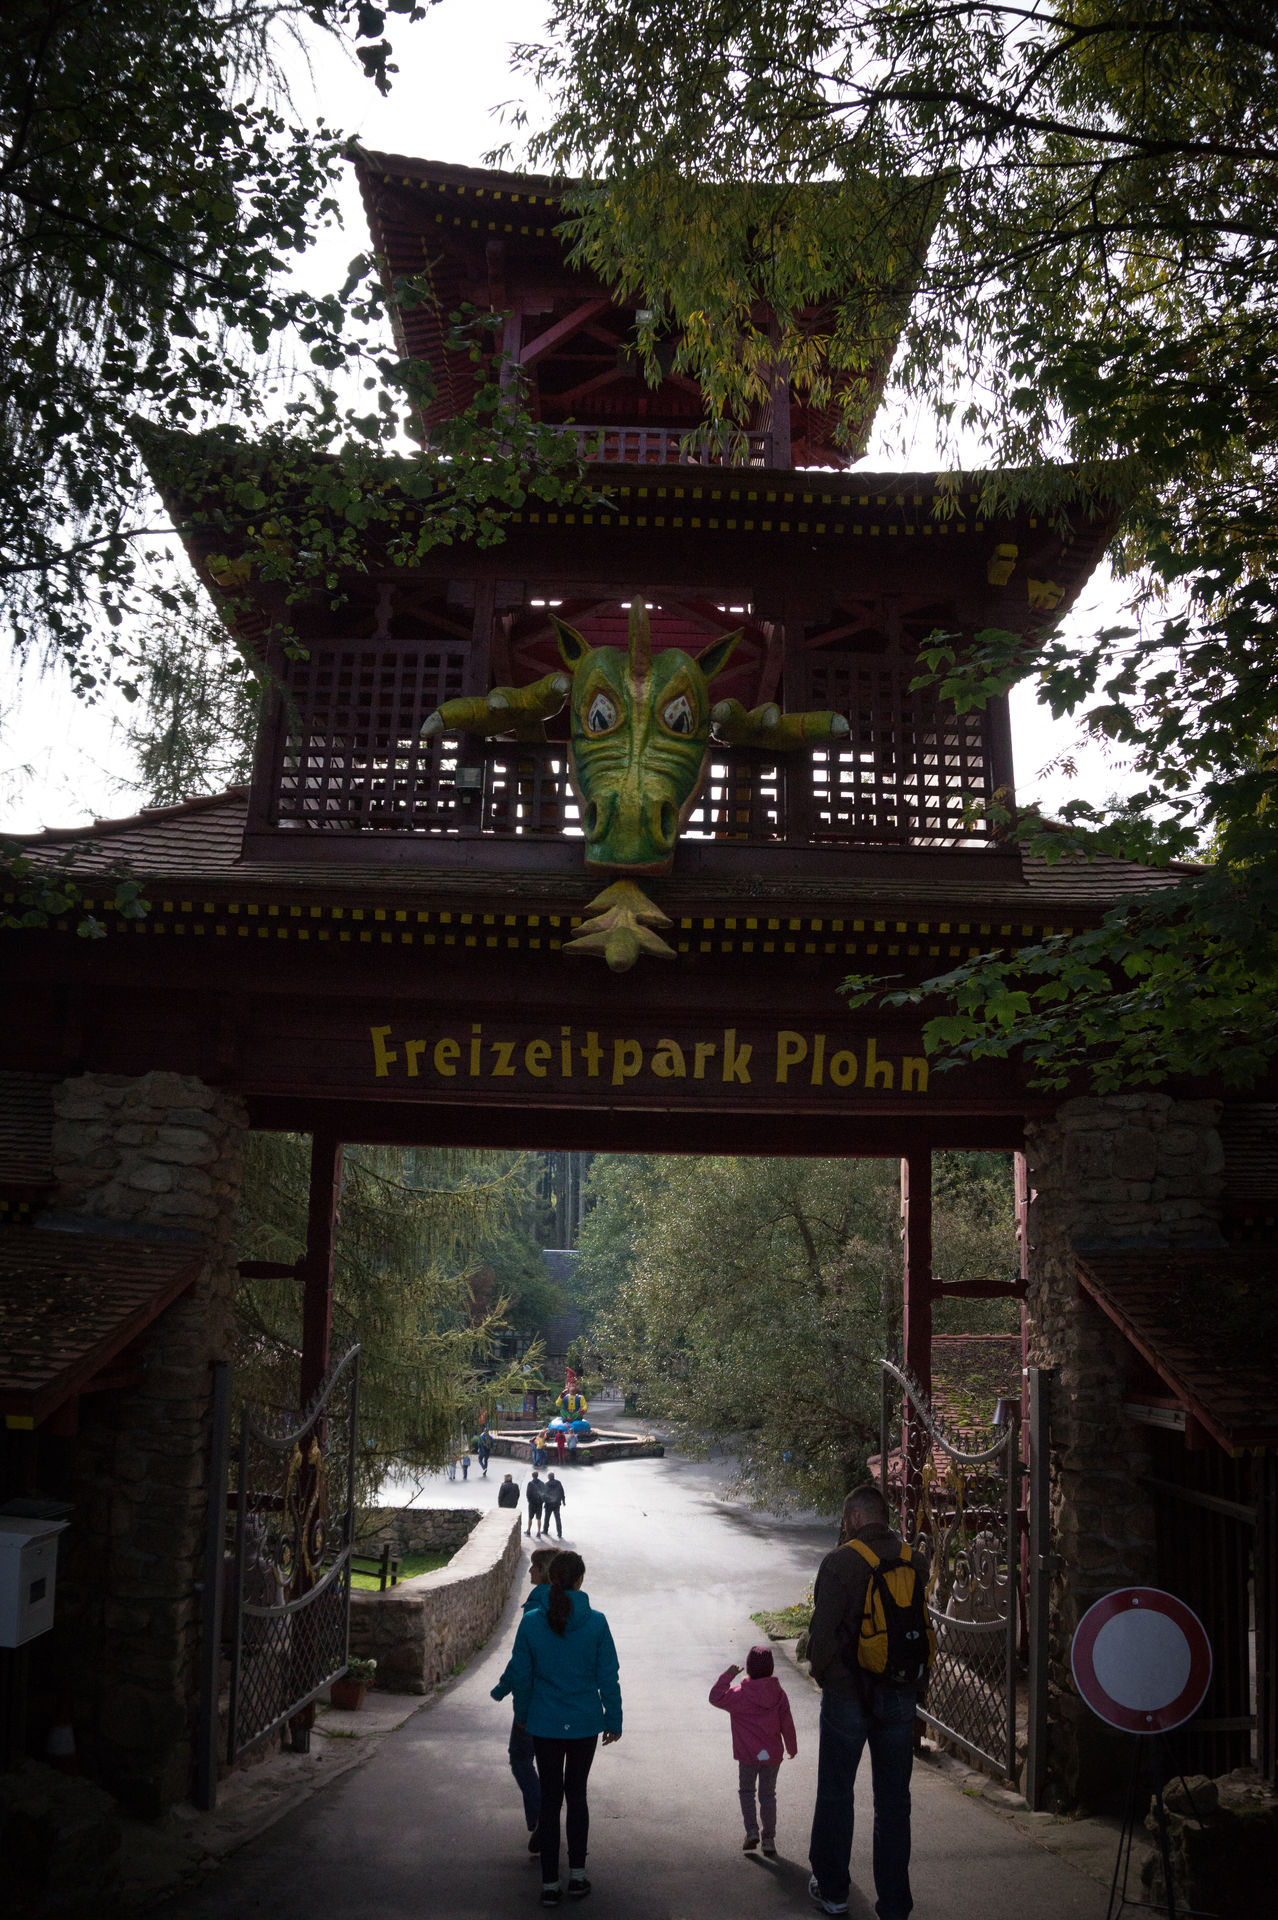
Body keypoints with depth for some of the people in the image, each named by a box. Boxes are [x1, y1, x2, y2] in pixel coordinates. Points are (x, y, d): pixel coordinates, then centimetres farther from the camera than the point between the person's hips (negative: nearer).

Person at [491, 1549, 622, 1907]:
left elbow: (520, 1675, -2)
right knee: (577, 1794, 17)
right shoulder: (596, 1622, -11)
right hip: (585, 1723, 0)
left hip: (544, 1725, 0)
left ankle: (550, 1883, 12)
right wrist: (614, 1720, 6)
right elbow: (608, 1677, -5)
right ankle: (577, 1874, 18)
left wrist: (522, 1715, 13)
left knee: (549, 1799, 10)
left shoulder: (531, 1622, -9)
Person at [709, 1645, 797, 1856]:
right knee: (768, 1794, 14)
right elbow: (787, 1724, 4)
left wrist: (727, 1675, -3)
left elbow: (716, 1697, -7)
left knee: (746, 1791, 16)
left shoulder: (740, 1695, -12)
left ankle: (751, 1832, 4)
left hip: (748, 1755, -3)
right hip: (772, 1754, 3)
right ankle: (769, 1839, 11)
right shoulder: (778, 1693, -2)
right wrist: (792, 1747, 18)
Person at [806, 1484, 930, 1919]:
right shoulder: (914, 1560, -2)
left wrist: (821, 1672, 2)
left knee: (835, 1792, 14)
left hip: (847, 1693, -4)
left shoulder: (840, 1561, -15)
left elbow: (824, 1628, -16)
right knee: (894, 1799, 11)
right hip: (901, 1695, 4)